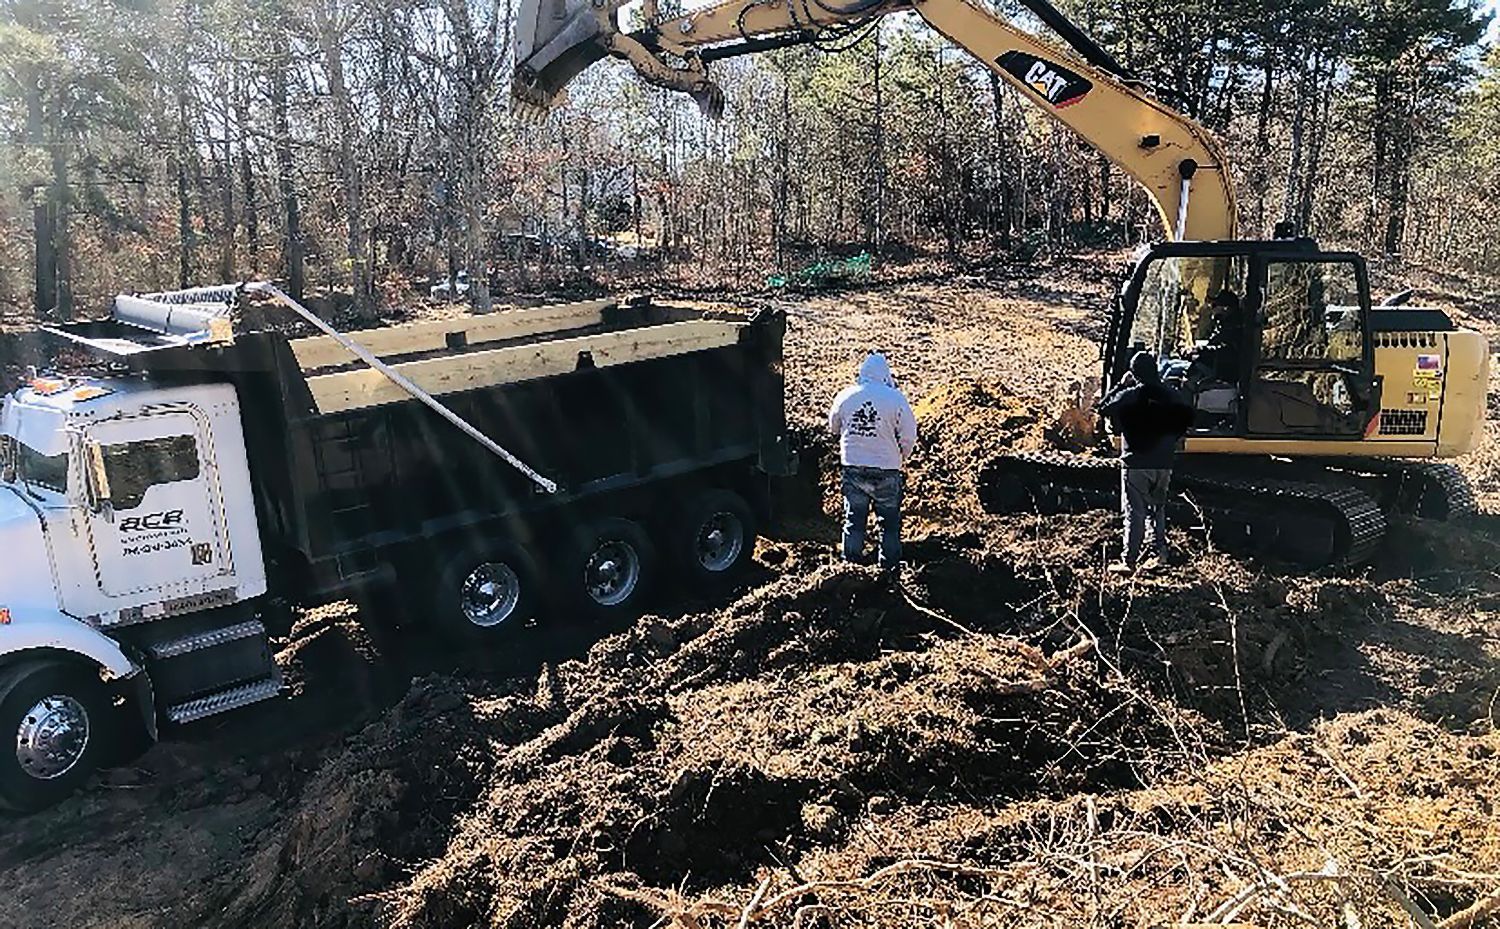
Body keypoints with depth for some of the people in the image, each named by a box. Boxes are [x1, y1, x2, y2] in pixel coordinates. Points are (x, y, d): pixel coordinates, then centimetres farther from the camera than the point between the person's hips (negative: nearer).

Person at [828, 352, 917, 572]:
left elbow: (833, 428, 10)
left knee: (854, 517, 16)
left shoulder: (845, 396, -5)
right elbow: (909, 437, -7)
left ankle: (851, 561, 23)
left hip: (853, 467, 2)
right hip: (887, 470, -2)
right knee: (889, 520, 14)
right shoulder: (896, 399, -13)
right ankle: (889, 563, 22)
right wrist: (901, 458, 11)